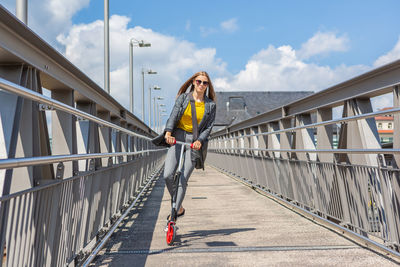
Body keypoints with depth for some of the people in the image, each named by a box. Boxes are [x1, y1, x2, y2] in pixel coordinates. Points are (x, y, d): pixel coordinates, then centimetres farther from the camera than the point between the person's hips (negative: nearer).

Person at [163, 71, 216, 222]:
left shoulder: (210, 105, 5)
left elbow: (208, 127, 1)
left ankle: (175, 212, 3)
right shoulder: (183, 97, 5)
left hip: (195, 142, -1)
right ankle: (179, 207, 10)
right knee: (168, 175, -12)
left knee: (183, 180, -8)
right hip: (176, 138, 1)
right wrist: (168, 132, -25)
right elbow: (173, 115, -7)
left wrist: (200, 140, -18)